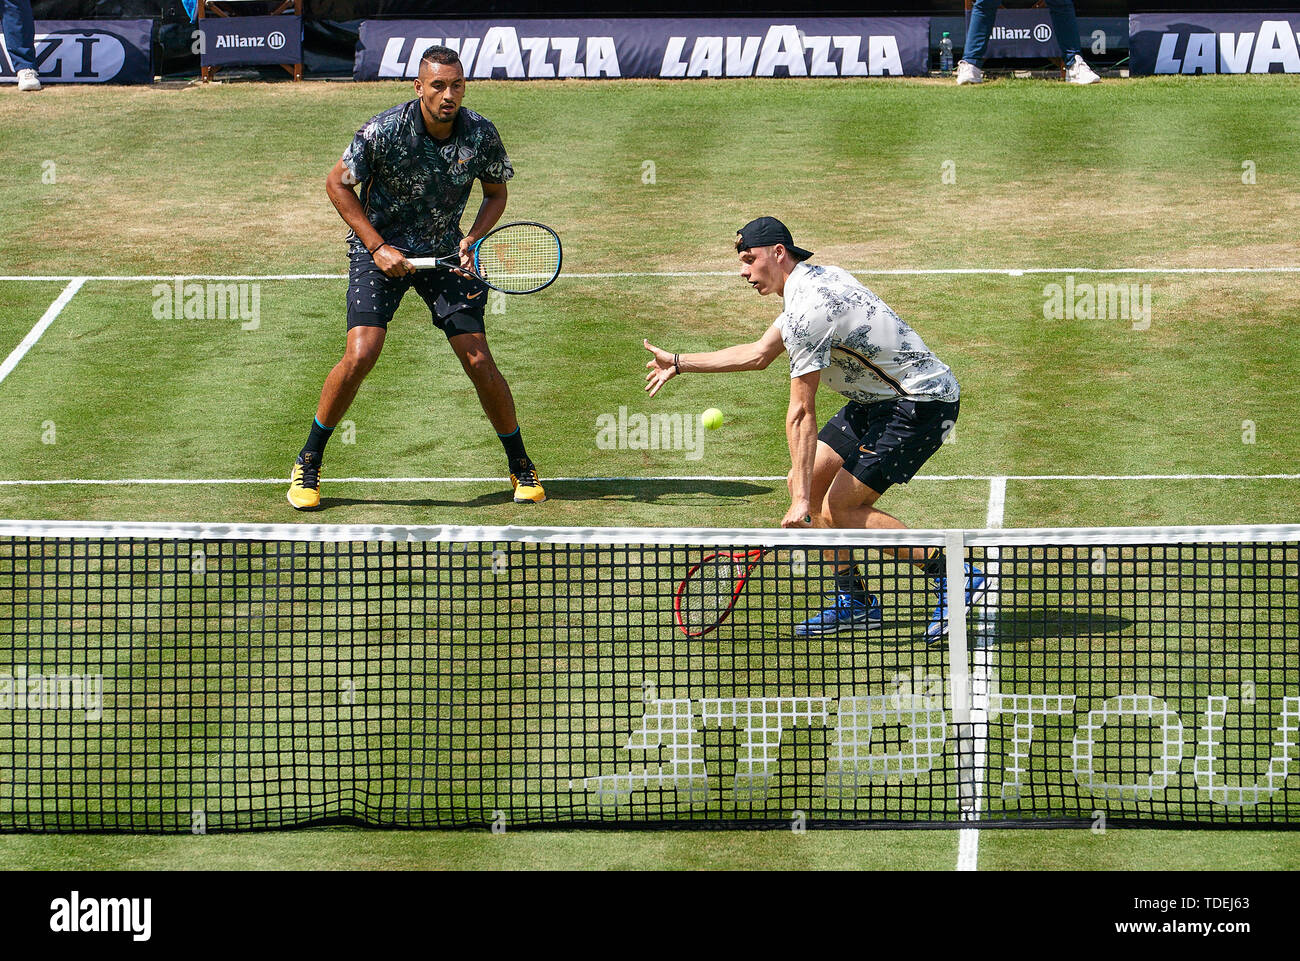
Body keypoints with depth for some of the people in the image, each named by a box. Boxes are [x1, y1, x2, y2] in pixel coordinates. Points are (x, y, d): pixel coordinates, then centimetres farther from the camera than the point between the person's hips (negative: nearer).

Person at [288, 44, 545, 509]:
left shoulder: (481, 134, -12)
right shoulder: (384, 131, -20)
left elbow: (496, 193, 6)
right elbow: (337, 183, -7)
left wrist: (473, 238, -12)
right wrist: (378, 247, -12)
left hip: (444, 252, 2)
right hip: (380, 250, -2)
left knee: (479, 361, -6)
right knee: (361, 354, -19)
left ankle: (520, 466, 14)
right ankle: (307, 466, -2)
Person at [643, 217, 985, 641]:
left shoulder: (808, 312, -22)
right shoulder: (815, 279, 9)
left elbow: (801, 414, -20)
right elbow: (758, 354, 21)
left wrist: (802, 499, -18)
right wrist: (678, 364, 25)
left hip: (922, 403, -10)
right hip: (877, 400, 10)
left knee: (838, 508, -12)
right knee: (808, 484, 10)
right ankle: (854, 603, 17)